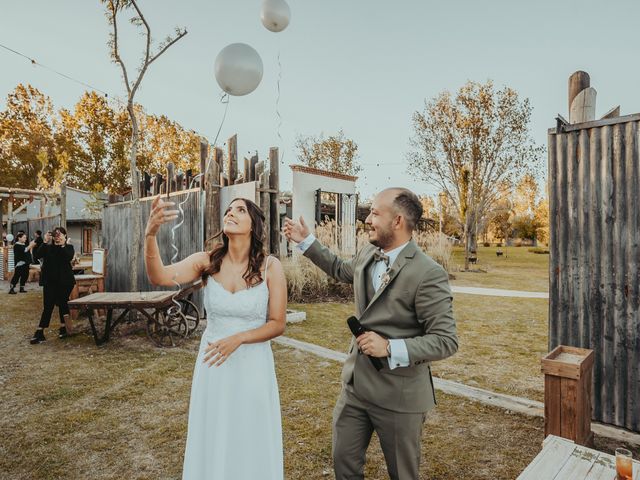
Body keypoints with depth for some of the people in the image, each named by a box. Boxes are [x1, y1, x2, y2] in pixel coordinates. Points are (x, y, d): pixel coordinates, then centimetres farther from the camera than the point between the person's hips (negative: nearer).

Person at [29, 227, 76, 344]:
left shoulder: (68, 247, 3)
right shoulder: (48, 247, 7)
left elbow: (69, 257, -17)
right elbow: (37, 256, -10)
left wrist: (62, 245, -23)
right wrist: (45, 242, -16)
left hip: (65, 281, -1)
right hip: (50, 281, 1)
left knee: (63, 304, 8)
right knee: (48, 306, -2)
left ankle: (64, 328, 21)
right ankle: (39, 333, 0)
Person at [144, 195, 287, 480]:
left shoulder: (270, 267, -12)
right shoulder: (206, 262, -6)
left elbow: (277, 325, -9)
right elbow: (160, 277, -23)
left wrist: (238, 339, -22)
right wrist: (150, 235, -38)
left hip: (252, 365, -2)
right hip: (212, 364, 2)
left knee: (251, 446, 16)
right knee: (212, 444, 19)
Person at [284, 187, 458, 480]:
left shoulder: (428, 274, -22)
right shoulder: (367, 255, 0)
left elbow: (447, 341, -20)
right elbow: (342, 270, 22)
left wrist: (390, 348, -28)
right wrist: (306, 241, 20)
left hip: (398, 395, -6)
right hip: (355, 386, 6)